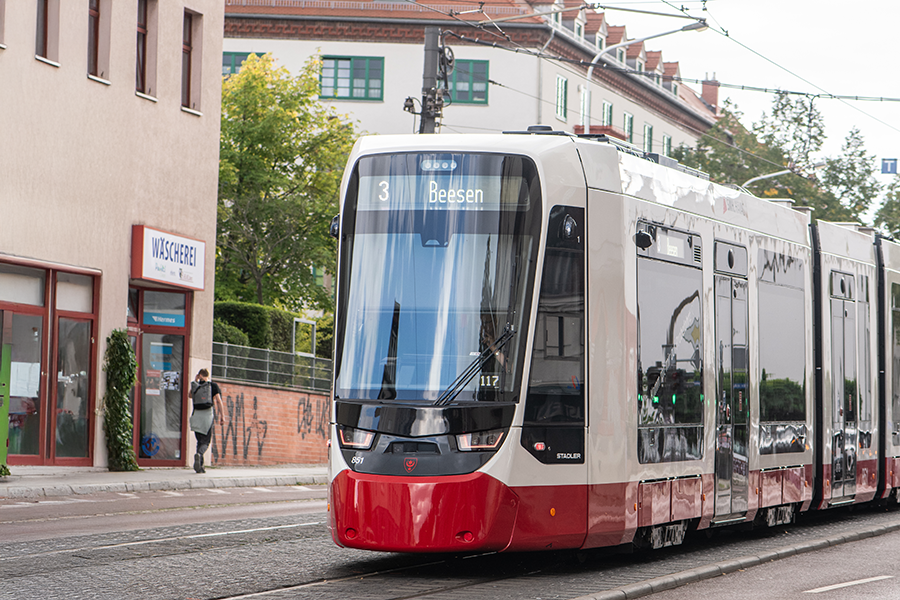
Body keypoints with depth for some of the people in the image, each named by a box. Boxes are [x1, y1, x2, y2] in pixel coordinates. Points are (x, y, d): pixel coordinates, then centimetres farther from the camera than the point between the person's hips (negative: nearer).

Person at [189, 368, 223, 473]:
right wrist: (222, 415, -7)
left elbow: (190, 396, 29)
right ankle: (199, 454, -33)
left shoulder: (195, 385, 8)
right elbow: (218, 400, -7)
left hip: (196, 415, 2)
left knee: (200, 440, 11)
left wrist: (195, 381, 28)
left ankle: (200, 466, 3)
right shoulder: (213, 385, 1)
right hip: (208, 414, -2)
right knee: (206, 441, -1)